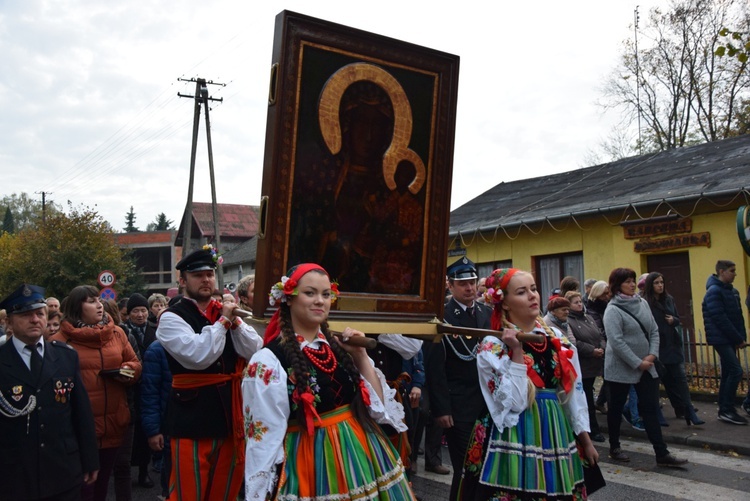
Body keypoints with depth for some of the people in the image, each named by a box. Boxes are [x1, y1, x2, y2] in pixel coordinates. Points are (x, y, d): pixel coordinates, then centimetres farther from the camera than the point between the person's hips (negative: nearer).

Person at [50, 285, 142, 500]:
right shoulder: (61, 340, -6)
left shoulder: (117, 333, 8)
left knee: (103, 482, 18)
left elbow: (134, 364, 14)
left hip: (113, 424, 4)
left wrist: (129, 371, -8)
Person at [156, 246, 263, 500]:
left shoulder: (225, 312, 10)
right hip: (193, 417, -5)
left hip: (230, 414, 6)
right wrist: (223, 321, -14)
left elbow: (256, 352, 0)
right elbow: (199, 356, -24)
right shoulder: (172, 318, -8)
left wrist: (234, 321, -11)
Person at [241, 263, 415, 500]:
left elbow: (380, 407, 5)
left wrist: (361, 356, -4)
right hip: (312, 467, -6)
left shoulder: (338, 347, 5)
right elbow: (264, 439, -12)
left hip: (365, 456, 6)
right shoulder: (269, 361, -13)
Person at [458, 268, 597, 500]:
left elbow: (573, 390, 11)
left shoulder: (557, 338, 5)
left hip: (557, 435, 5)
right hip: (515, 440, -5)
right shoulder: (492, 346, -10)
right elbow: (514, 403, -18)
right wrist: (516, 352, -21)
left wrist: (585, 438, 11)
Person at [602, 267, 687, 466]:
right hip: (621, 368, -6)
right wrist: (637, 363, -18)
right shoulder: (613, 310, -14)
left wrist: (652, 354, -6)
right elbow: (616, 342, -20)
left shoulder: (642, 303, 6)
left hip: (646, 366, 6)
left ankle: (662, 453, 6)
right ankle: (614, 448, 24)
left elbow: (654, 331, 8)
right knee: (616, 409, 9)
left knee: (651, 409, 4)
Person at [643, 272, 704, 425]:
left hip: (673, 345, 5)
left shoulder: (669, 299, 8)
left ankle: (688, 411, 2)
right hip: (657, 348, -5)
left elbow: (678, 319, 18)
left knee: (680, 378, 1)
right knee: (667, 380, 5)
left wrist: (673, 320, -5)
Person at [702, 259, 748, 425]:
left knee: (728, 373, 9)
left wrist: (742, 337, 2)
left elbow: (738, 316, 14)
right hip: (721, 339, -9)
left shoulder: (733, 291, 14)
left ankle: (724, 410, 15)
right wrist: (738, 339, -15)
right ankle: (727, 410, -7)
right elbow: (721, 319, -19)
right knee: (736, 370, -13)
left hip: (729, 339, 9)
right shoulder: (714, 291, -13)